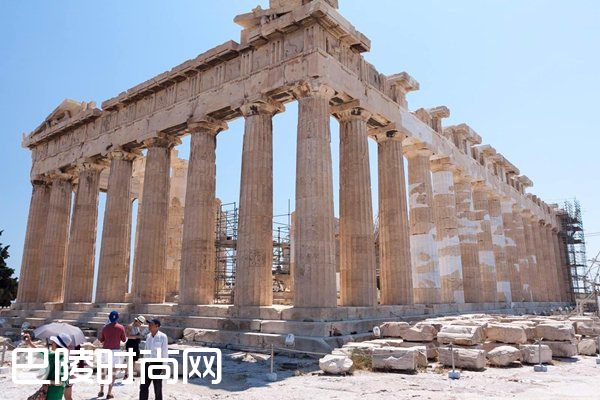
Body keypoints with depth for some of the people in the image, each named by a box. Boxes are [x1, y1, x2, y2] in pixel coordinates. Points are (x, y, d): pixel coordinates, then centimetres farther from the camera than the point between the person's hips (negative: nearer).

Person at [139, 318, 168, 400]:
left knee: (157, 388, 5)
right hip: (148, 364, 6)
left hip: (158, 364, -6)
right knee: (143, 386, 6)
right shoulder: (148, 336, 6)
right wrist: (144, 364, 14)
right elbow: (146, 350, 14)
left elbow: (165, 352, -11)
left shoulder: (162, 337, -12)